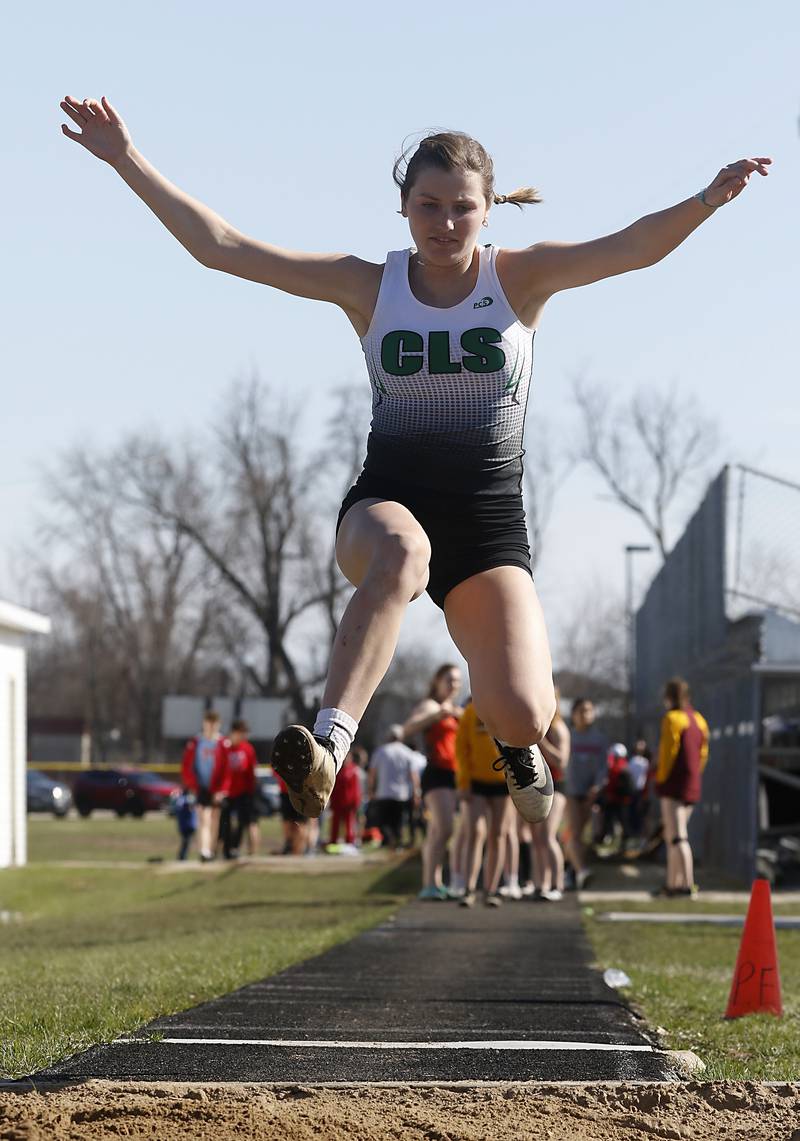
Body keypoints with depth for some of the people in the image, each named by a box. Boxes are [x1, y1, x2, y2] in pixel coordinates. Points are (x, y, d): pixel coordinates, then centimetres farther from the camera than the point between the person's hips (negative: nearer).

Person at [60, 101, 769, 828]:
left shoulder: (521, 278, 1)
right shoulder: (369, 287, 3)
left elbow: (633, 248, -15)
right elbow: (219, 247, -1)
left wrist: (707, 201, -34)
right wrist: (127, 159, -7)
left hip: (491, 515, 0)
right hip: (388, 499, 0)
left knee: (522, 713, -16)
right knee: (402, 551, -40)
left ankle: (517, 744, 25)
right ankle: (329, 746, -48)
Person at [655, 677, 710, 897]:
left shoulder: (673, 719, -11)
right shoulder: (699, 720, 13)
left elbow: (668, 752, -13)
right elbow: (703, 753, 15)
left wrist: (660, 779, -4)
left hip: (674, 784, -9)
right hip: (693, 787, 9)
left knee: (677, 836, -12)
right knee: (672, 835, 19)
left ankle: (688, 884, -20)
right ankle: (673, 883, 22)